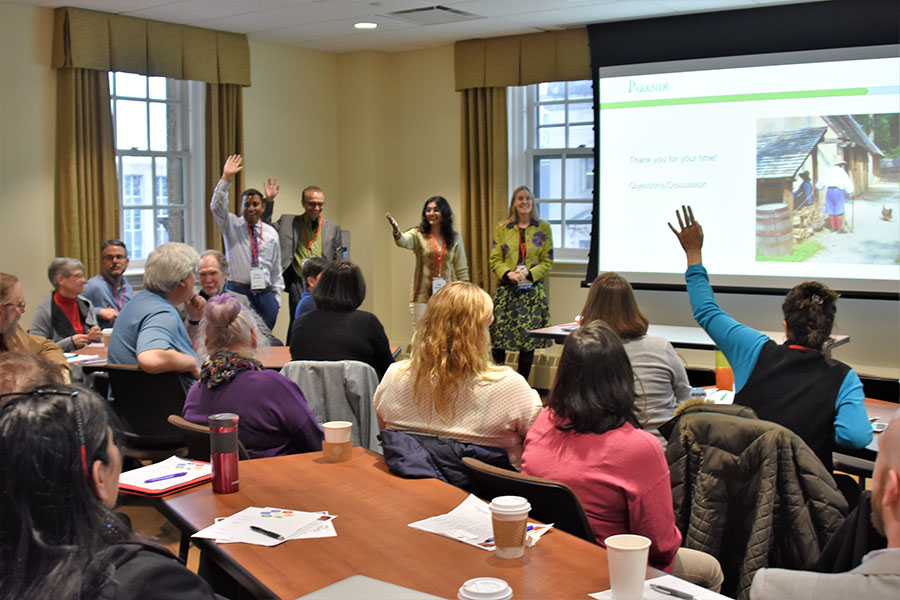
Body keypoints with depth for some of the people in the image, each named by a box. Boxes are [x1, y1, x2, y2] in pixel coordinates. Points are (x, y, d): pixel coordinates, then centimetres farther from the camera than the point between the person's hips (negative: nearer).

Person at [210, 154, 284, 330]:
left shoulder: (271, 233, 11)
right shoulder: (232, 226, 6)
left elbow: (276, 269, 13)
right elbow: (217, 206, -12)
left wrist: (277, 297, 9)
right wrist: (226, 178, -20)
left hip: (265, 295, 3)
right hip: (238, 292, -2)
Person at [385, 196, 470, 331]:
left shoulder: (455, 238, 7)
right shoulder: (418, 235, -1)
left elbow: (461, 269, 10)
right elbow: (403, 241, -24)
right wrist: (396, 231, -46)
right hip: (422, 298, -2)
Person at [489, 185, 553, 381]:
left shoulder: (543, 228, 7)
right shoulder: (502, 229, 9)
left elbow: (548, 261, 4)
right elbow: (495, 260, 6)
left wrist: (529, 273, -13)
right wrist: (508, 274, -13)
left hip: (533, 289, 0)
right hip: (507, 289, 0)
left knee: (528, 339, 1)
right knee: (499, 337, -5)